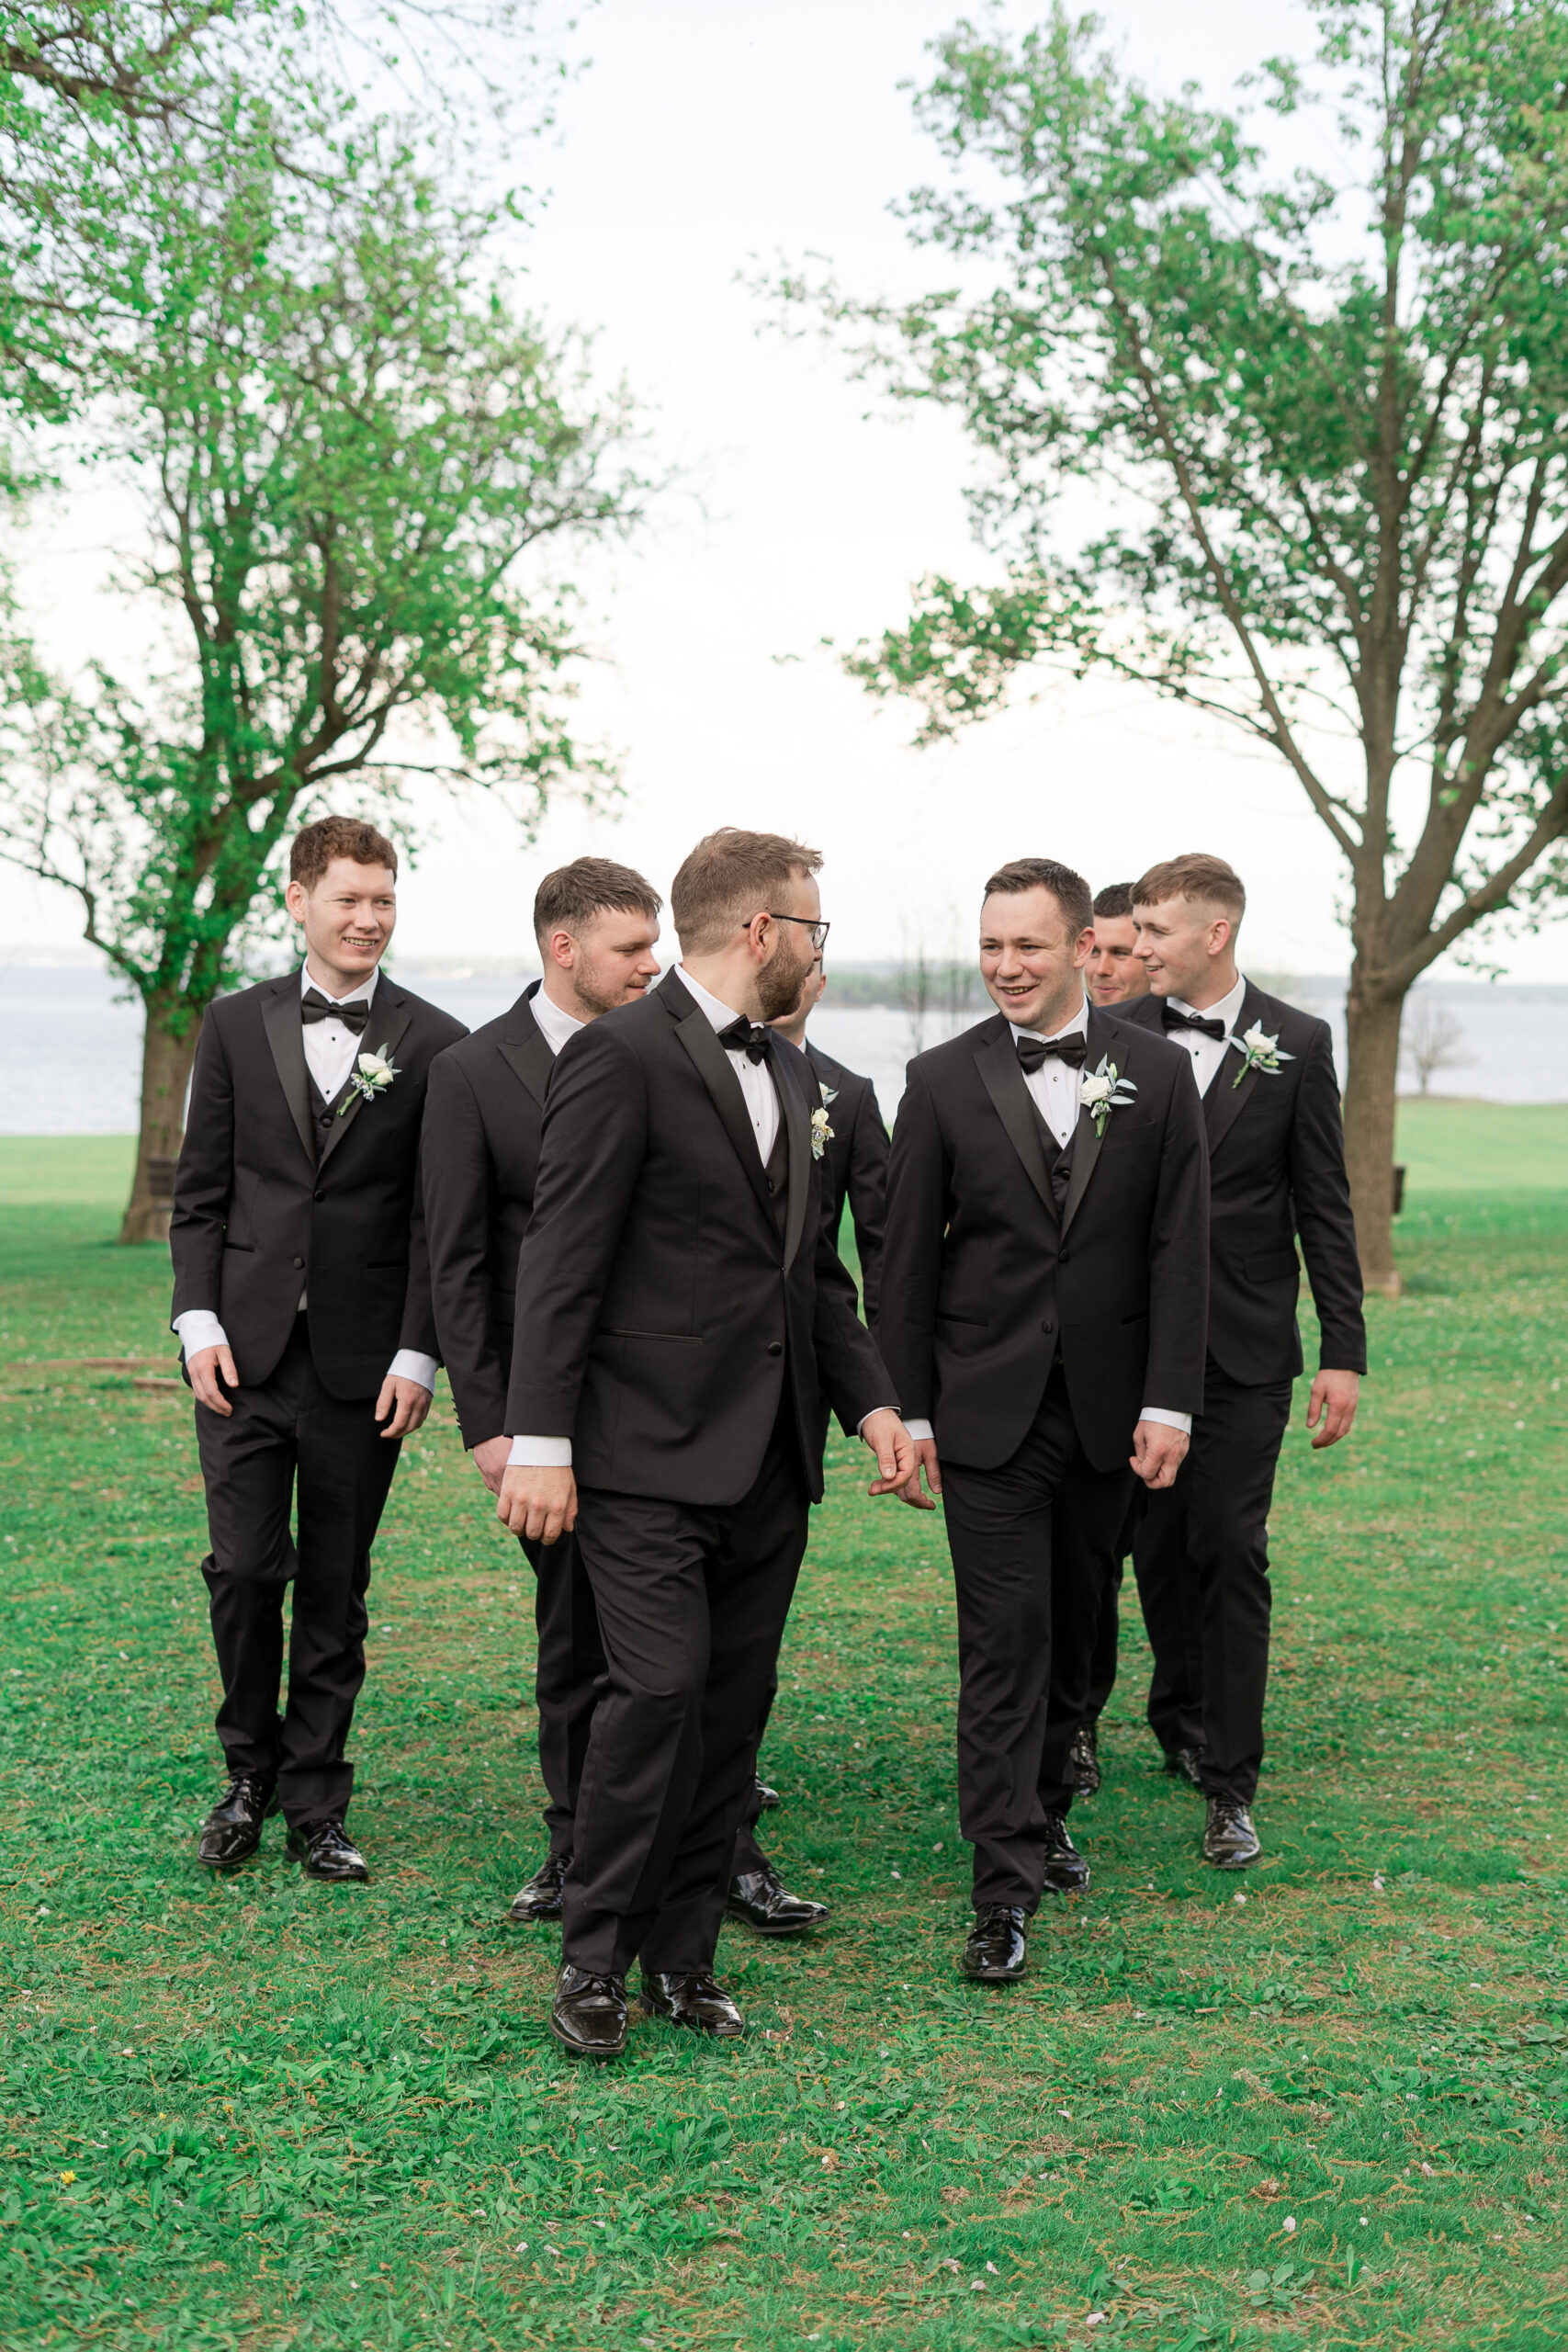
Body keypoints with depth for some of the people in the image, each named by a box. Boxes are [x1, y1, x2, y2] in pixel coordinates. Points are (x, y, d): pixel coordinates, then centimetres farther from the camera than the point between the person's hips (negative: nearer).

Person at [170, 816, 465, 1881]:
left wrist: (418, 1354, -6)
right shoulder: (236, 1025, 7)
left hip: (361, 1362, -1)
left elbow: (440, 1219, 0)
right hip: (245, 1351, 1)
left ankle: (316, 1803, 18)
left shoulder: (434, 1045, 1)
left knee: (335, 1588, 6)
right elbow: (200, 1192, 8)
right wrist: (200, 1322, -3)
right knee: (243, 1567, -2)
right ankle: (249, 1775, 20)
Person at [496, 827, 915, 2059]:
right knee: (660, 1690, -12)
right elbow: (561, 1264, -13)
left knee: (734, 1710, 9)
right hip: (652, 1452, -8)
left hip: (768, 1461, 8)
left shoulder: (792, 1074, 17)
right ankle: (594, 1961, 3)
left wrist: (874, 1400, 11)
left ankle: (685, 1958, 19)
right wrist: (540, 1442, -17)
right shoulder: (621, 1055, -9)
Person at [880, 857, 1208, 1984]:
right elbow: (909, 1258, 1)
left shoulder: (1156, 1074, 2)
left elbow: (1179, 1249, 0)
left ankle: (1043, 1812, 34)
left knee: (1074, 1632, 14)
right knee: (1003, 1641, -4)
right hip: (987, 1412, -2)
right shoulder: (945, 1079, -1)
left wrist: (1169, 1402, -6)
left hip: (1106, 1413, 2)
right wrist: (906, 1408, -2)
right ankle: (1006, 1888, -2)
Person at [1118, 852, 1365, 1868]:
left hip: (1245, 1349, -2)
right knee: (1159, 1544, 11)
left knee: (1230, 1551, -4)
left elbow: (1324, 1208, 0)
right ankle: (1182, 1707, 35)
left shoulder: (1297, 1044, -1)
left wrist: (1344, 1352, -4)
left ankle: (1230, 1784, 1)